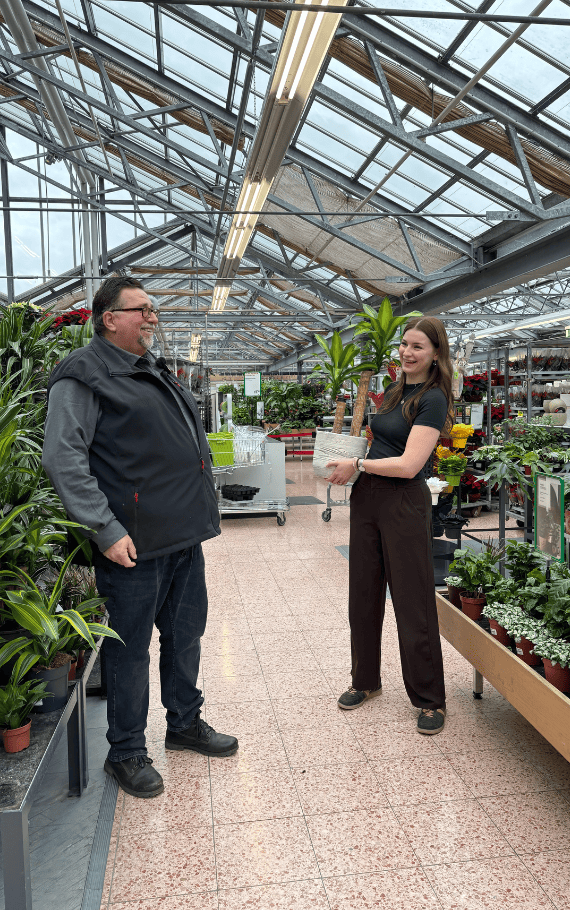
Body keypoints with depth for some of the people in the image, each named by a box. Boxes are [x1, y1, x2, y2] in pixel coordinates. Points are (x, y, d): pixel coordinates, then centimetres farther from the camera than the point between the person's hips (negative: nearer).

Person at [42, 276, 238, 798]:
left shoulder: (158, 372, 18)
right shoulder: (84, 375, -9)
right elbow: (63, 459, -17)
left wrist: (202, 509, 19)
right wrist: (106, 529, -22)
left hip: (185, 538, 8)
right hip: (134, 544, -8)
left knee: (185, 637, 19)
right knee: (130, 649, 7)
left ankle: (186, 723, 39)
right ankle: (126, 753, 26)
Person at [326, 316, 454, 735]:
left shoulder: (432, 399, -12)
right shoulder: (394, 392, 12)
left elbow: (408, 464, -19)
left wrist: (357, 465, -10)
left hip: (404, 504, -8)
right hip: (366, 499, 8)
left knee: (413, 603, 2)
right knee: (364, 594, 15)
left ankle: (430, 699, 19)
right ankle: (365, 680, 32)